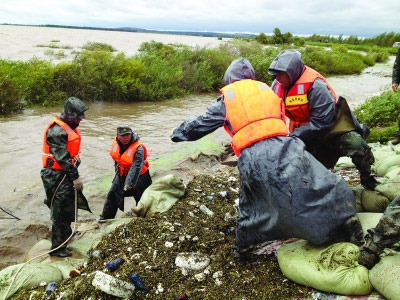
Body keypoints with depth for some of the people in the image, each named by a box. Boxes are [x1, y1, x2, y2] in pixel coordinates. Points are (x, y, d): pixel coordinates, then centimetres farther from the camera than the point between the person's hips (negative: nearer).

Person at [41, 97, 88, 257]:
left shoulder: (69, 127, 10)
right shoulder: (57, 130, -21)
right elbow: (63, 158, -25)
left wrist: (75, 173, 18)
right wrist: (76, 177, -23)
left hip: (66, 173, 10)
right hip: (57, 176, -10)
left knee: (68, 206, 24)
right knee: (60, 212, -2)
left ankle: (66, 233, 46)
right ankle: (57, 248, 9)